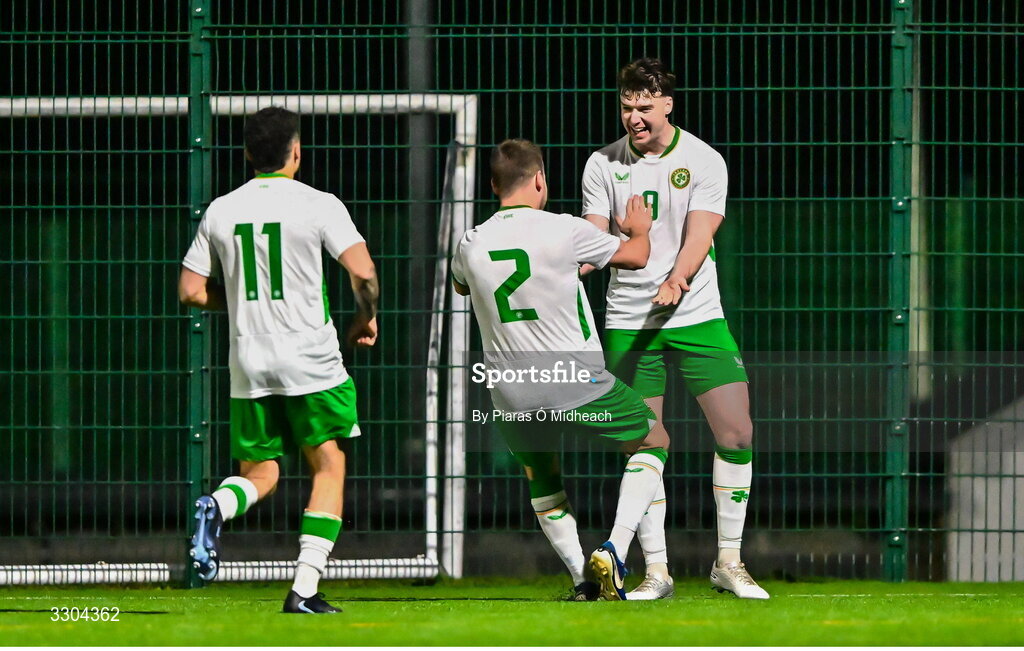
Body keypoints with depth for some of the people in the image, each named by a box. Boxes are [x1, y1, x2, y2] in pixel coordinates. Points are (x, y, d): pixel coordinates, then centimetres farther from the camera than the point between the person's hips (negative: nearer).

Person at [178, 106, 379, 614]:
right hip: (310, 360, -3)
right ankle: (305, 587, 0)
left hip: (248, 363, 3)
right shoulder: (317, 205, -5)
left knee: (259, 473, 14)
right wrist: (367, 317, 7)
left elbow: (191, 291, 8)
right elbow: (363, 272, -14)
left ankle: (216, 507, -22)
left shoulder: (220, 211, 6)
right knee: (329, 467, 10)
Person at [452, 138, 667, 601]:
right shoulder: (562, 231, -11)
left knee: (541, 479, 29)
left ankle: (583, 579, 16)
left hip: (512, 398, 3)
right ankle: (614, 550, 1)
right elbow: (635, 256, 4)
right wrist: (639, 230, 28)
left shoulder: (472, 245, 0)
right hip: (579, 384, -3)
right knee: (651, 443, 19)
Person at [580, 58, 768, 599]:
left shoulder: (703, 161, -3)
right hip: (628, 322, 0)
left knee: (737, 433, -8)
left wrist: (677, 280, -33)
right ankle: (655, 570, 6)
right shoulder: (602, 165, 2)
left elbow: (698, 236, -13)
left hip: (696, 314, 0)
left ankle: (728, 562, 5)